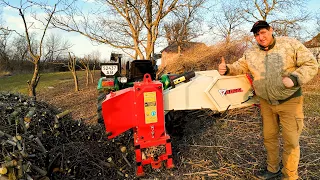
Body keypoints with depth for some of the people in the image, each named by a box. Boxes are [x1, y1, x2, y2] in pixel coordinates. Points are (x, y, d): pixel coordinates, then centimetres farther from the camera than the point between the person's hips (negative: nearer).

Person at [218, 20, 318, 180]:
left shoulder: (291, 44, -10)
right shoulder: (250, 53, 1)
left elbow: (311, 65, -9)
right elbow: (239, 67, 7)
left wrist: (294, 79, -25)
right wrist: (227, 69, -15)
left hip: (289, 101, -4)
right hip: (266, 103, 4)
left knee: (290, 141, 2)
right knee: (269, 137, 15)